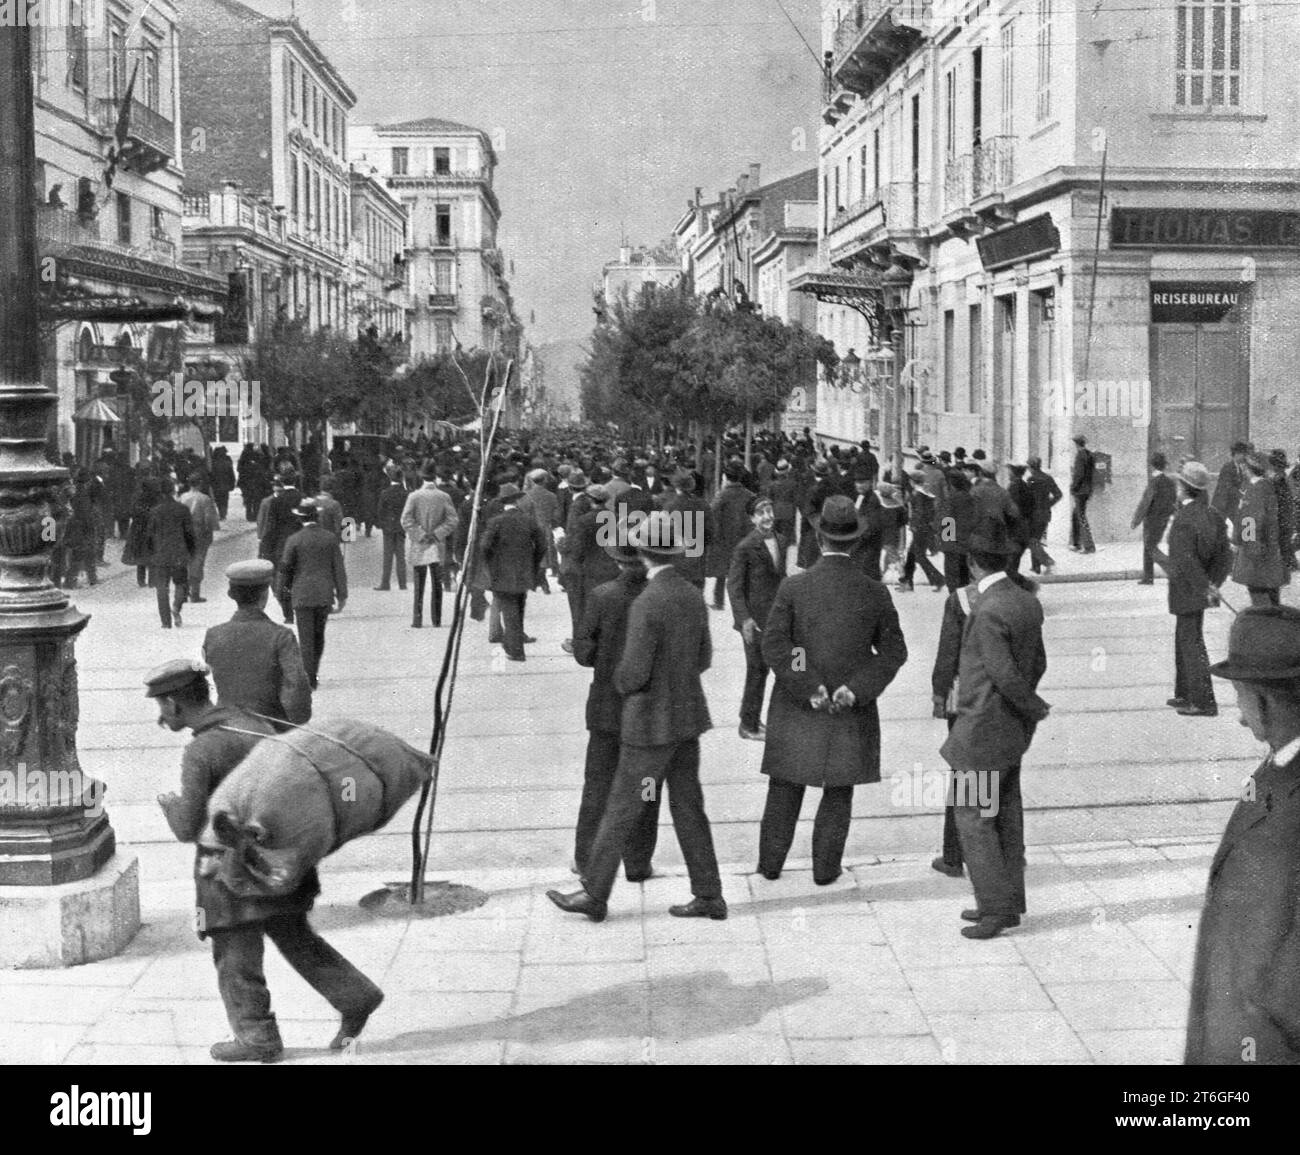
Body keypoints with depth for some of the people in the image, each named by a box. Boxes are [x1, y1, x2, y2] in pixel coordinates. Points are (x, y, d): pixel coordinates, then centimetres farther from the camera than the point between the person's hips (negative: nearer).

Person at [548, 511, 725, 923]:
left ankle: (594, 896, 13)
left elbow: (633, 673, -21)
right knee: (688, 808, 14)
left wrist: (623, 685, 0)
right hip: (688, 717, 8)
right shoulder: (693, 595, 3)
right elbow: (703, 658, 12)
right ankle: (709, 897, 18)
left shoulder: (647, 604, -22)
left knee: (622, 810, 3)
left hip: (652, 724, -8)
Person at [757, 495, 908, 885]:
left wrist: (809, 690, -13)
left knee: (785, 788, 14)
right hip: (851, 713, 0)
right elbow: (893, 651, -6)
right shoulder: (875, 593, -5)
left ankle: (771, 863, 22)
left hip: (797, 709, 0)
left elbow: (773, 646, -14)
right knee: (838, 792, 14)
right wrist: (856, 688, -11)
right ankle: (826, 867, 18)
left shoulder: (793, 588, -9)